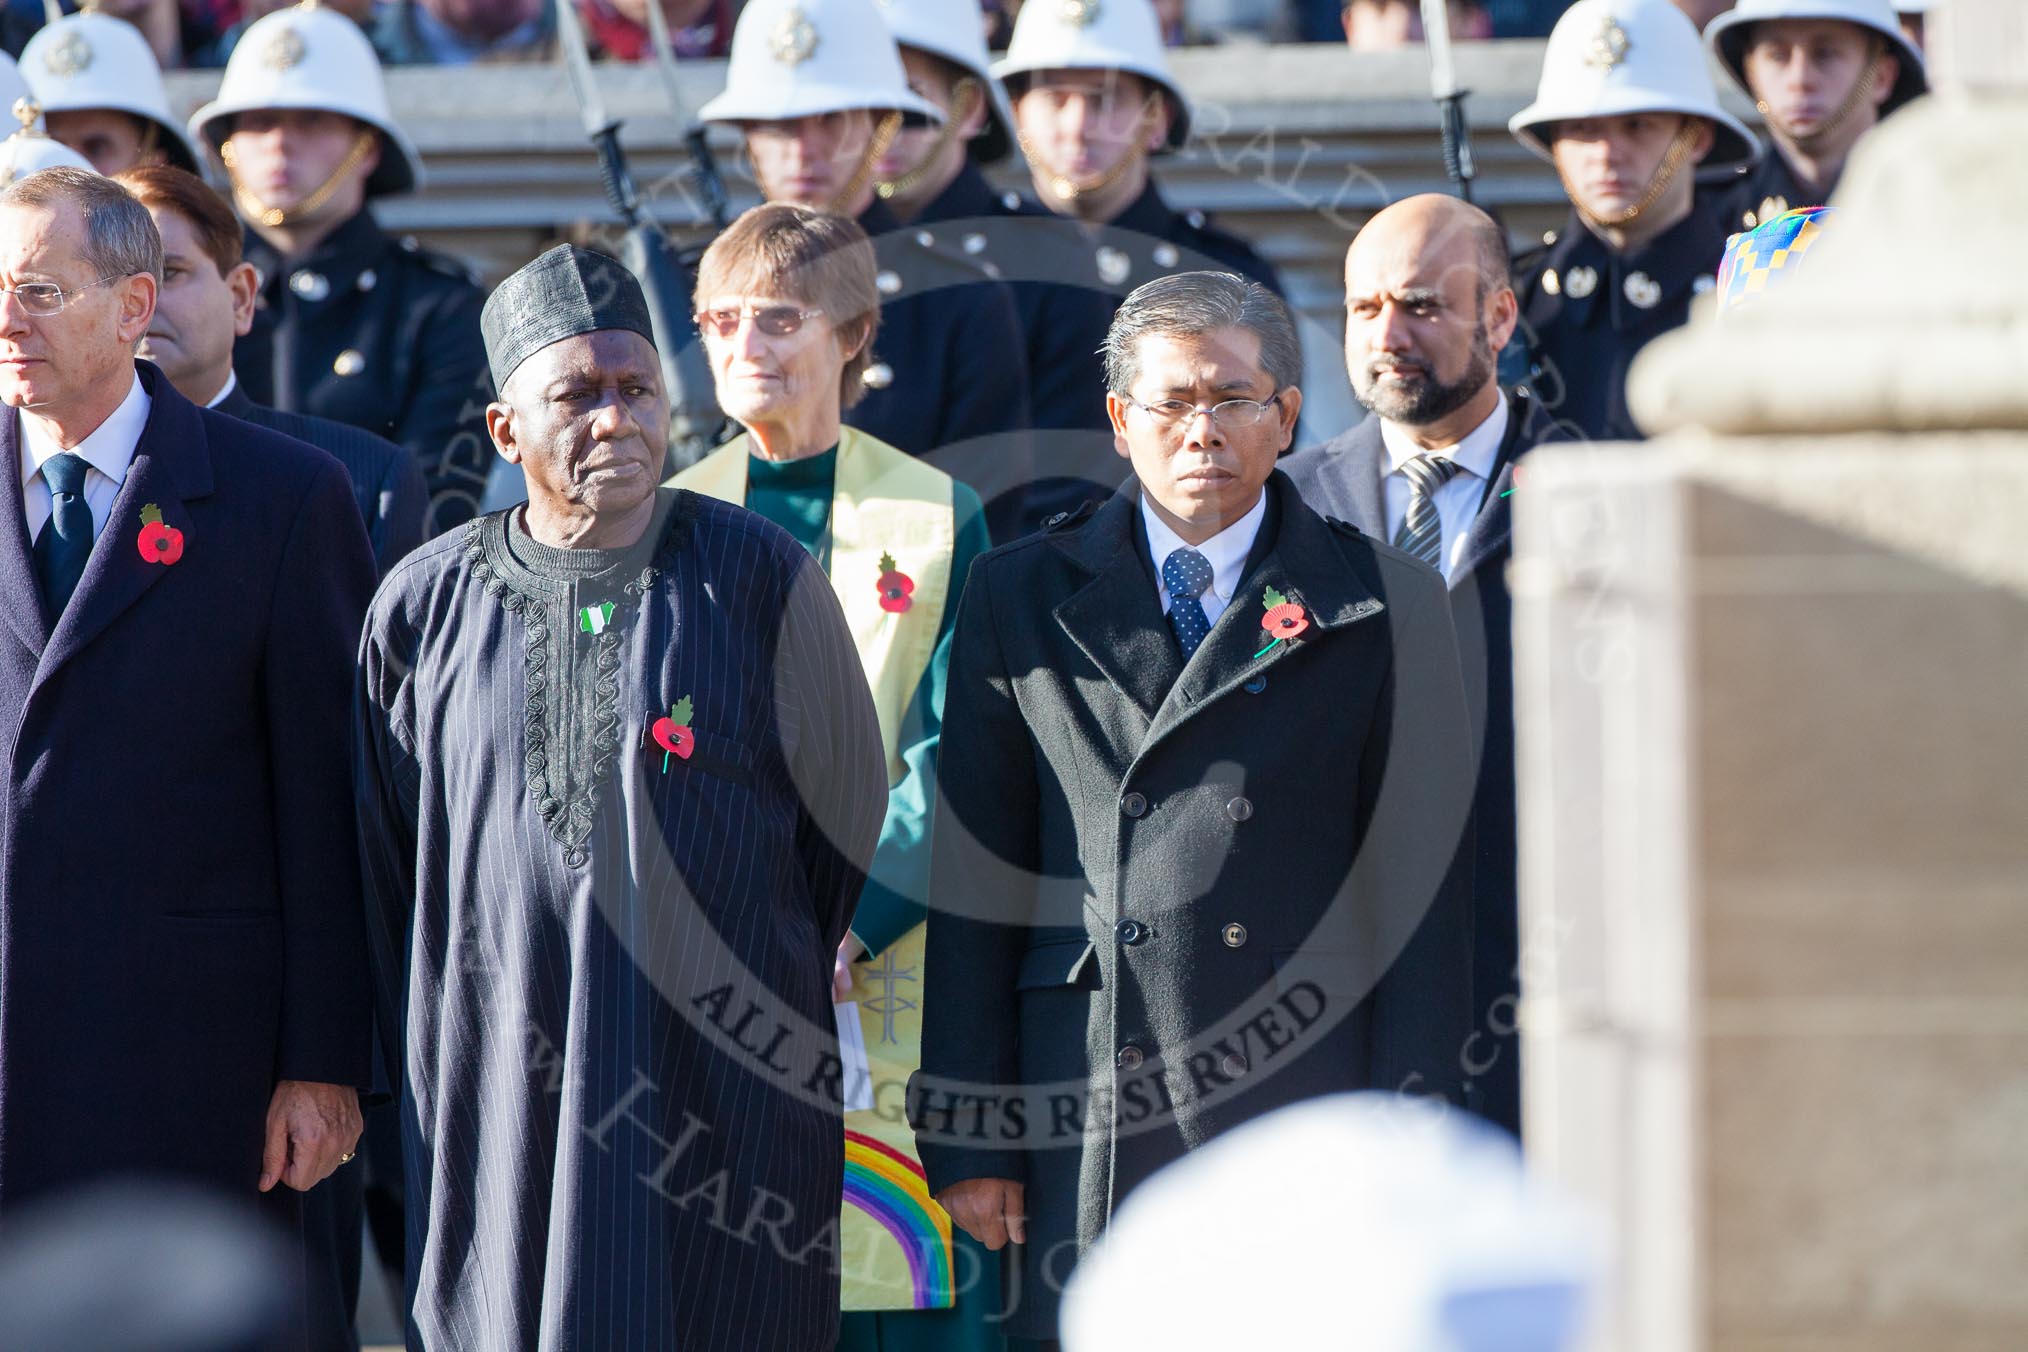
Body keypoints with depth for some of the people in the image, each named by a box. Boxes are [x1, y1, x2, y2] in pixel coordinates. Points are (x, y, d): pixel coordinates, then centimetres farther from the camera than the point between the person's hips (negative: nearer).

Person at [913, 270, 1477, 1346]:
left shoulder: (1382, 605, 8)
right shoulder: (1022, 597, 11)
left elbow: (1423, 892, 4)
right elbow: (972, 882, 9)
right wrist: (967, 1137, 3)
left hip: (1307, 1110, -1)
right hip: (1085, 1126, 1)